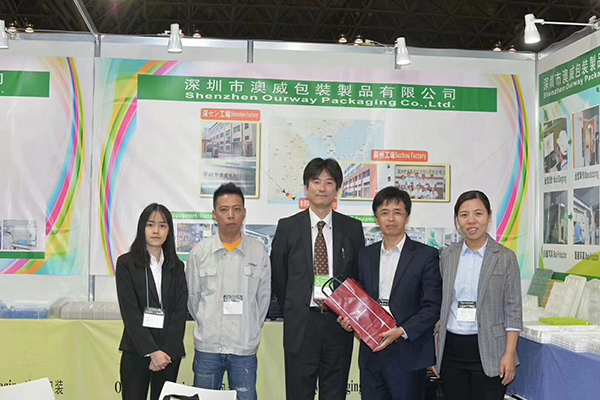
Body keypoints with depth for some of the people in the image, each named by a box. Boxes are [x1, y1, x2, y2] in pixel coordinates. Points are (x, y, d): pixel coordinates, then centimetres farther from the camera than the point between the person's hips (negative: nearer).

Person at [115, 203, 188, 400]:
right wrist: (151, 351, -15)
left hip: (169, 352, 2)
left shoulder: (176, 266, 8)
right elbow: (130, 311, -8)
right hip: (136, 351, -2)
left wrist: (166, 351, -10)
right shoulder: (126, 263, -1)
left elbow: (180, 311, 2)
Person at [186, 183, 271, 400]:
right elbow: (192, 297, 8)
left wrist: (250, 330, 9)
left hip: (245, 349, 0)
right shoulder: (199, 252, 0)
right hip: (207, 347, 1)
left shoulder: (259, 252, -1)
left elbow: (264, 297, 6)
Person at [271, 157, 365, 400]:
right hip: (300, 324, -1)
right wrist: (293, 311, 9)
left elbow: (360, 275, 10)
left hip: (339, 323, 1)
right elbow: (277, 275, 7)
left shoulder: (352, 228, 5)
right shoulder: (288, 227, 2)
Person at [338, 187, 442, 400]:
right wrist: (350, 318, -2)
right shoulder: (365, 255, 12)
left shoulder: (426, 255, -3)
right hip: (371, 352, 4)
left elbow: (432, 307, -7)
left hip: (407, 354, -4)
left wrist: (402, 331, -19)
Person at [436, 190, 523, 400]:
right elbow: (441, 304, 11)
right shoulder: (448, 256, 7)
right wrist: (435, 350, 7)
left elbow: (513, 310, -3)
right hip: (451, 349, 3)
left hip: (487, 351, -3)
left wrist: (509, 354, -9)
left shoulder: (505, 257, -2)